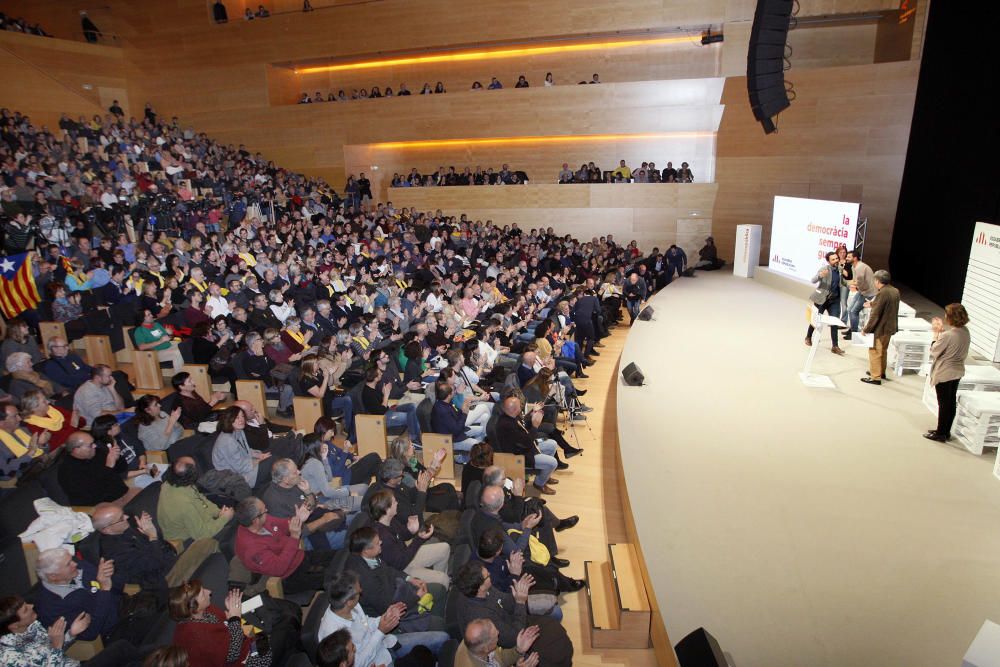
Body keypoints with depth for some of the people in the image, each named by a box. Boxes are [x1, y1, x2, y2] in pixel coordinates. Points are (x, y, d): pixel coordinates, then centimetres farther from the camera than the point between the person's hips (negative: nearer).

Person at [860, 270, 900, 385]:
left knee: (874, 352, 0)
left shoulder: (882, 293, -23)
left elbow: (875, 314, -23)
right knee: (883, 350, 22)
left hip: (880, 328, -9)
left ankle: (875, 377, 3)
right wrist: (872, 304, 31)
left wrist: (866, 329, -16)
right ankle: (881, 372, 35)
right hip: (890, 327, 9)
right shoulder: (895, 291, 4)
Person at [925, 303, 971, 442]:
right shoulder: (965, 331, -3)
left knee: (943, 404, 5)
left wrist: (936, 332, -6)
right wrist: (942, 329, 8)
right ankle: (946, 432, 30)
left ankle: (941, 434, 17)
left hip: (944, 374, -8)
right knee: (951, 402, 17)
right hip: (957, 372, 8)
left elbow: (934, 351, -14)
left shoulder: (947, 335, -27)